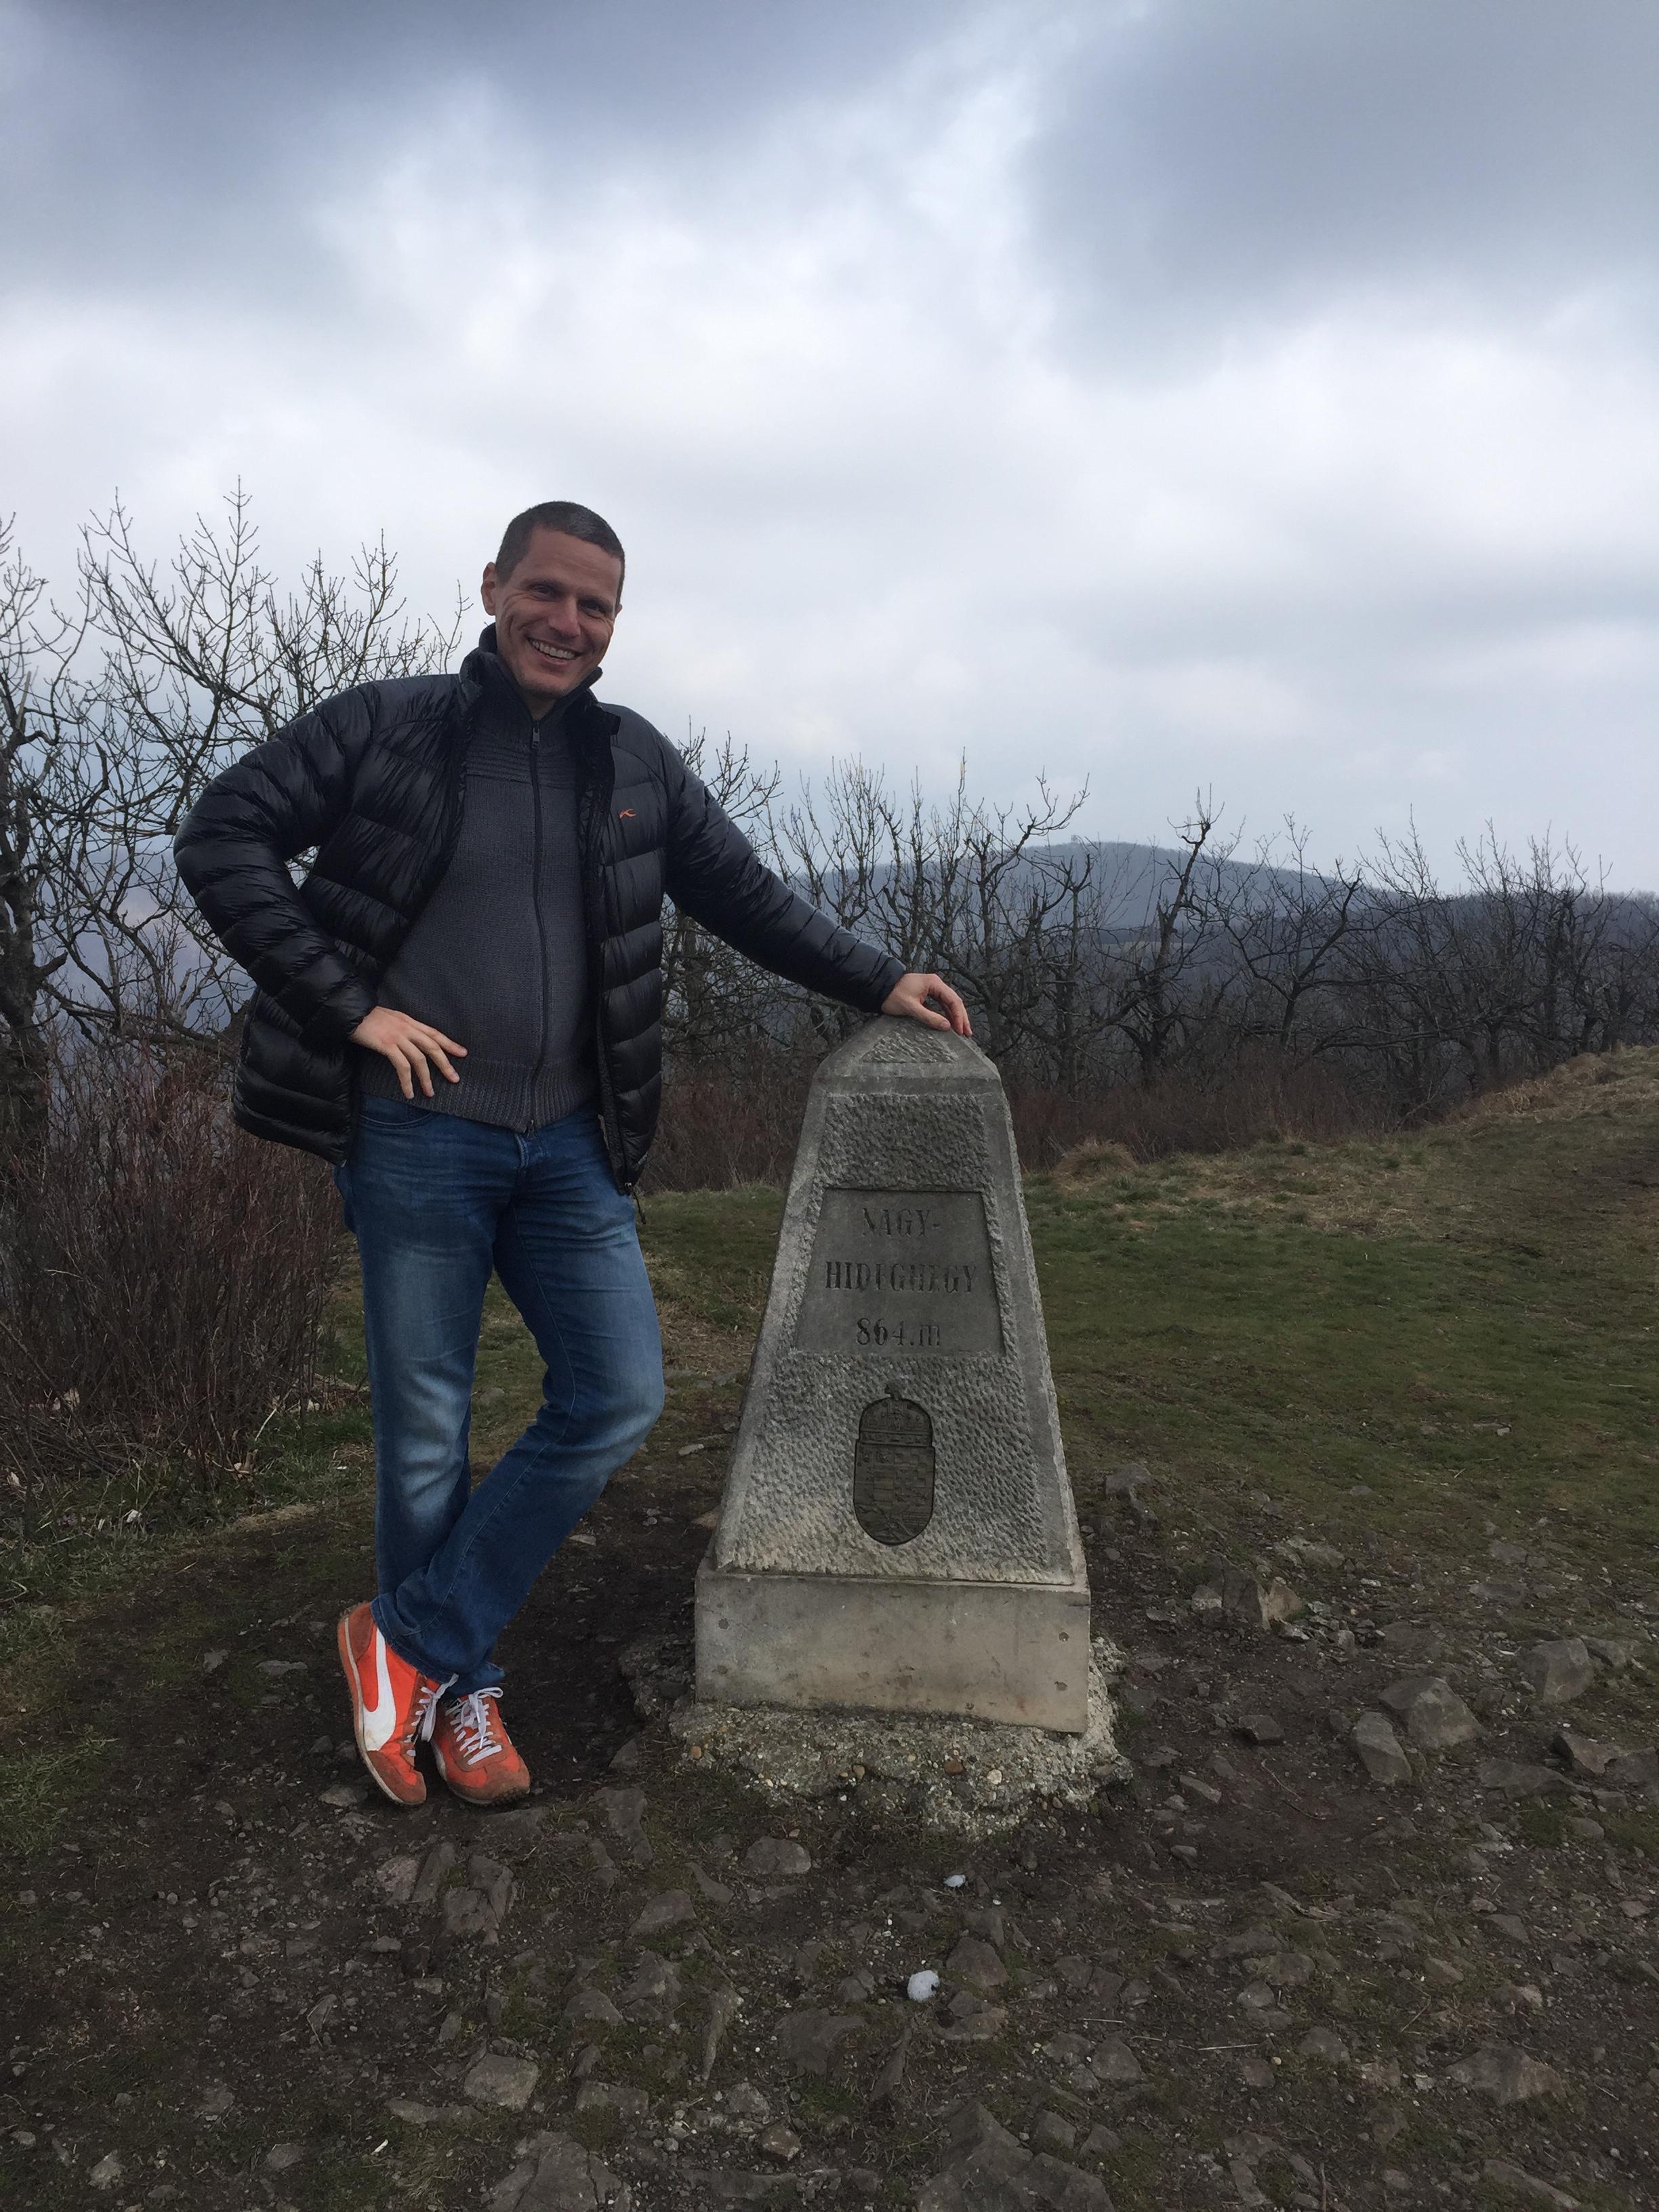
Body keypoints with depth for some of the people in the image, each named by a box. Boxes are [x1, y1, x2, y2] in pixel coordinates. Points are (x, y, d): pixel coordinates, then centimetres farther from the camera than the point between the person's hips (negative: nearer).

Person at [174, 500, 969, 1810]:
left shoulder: (635, 760, 10)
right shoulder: (384, 728, -1)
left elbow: (745, 894, 18)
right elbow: (221, 839, -3)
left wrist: (877, 982, 13)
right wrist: (350, 1005, -11)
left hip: (570, 1144, 4)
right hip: (420, 1131, -4)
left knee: (620, 1397, -2)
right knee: (427, 1433, 3)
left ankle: (415, 1642, 13)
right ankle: (460, 1689, 25)